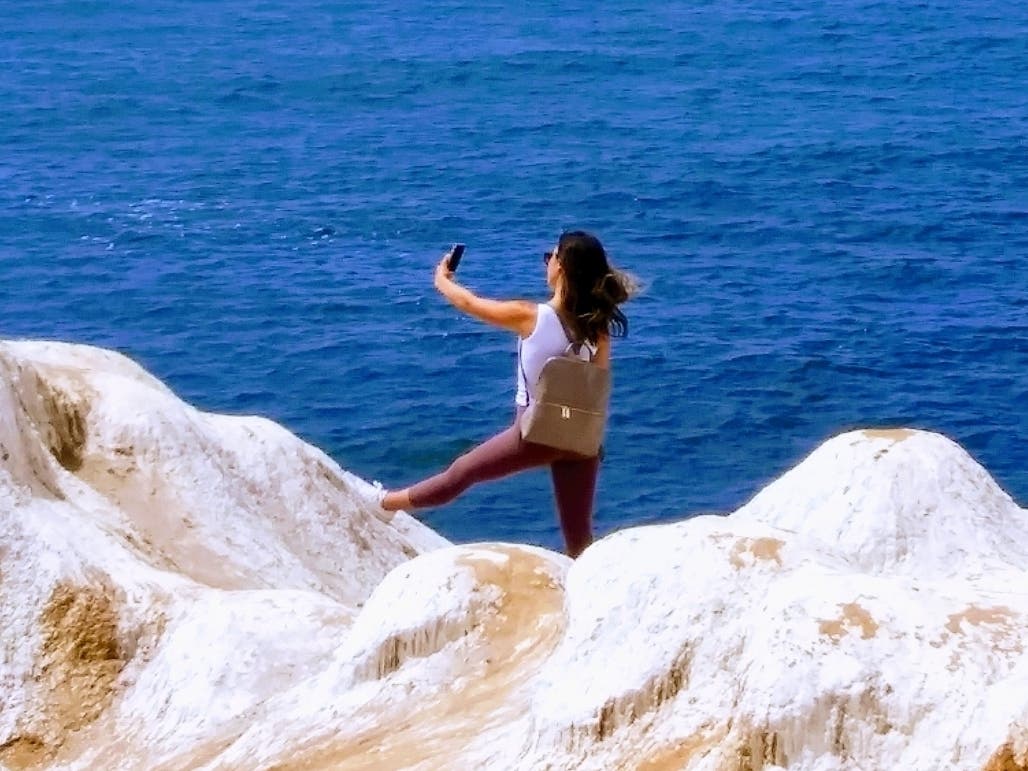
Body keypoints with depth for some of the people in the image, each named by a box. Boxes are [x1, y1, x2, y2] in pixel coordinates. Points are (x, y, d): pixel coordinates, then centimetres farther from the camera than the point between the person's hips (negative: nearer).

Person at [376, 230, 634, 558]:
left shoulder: (530, 316, -15)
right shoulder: (598, 327, -5)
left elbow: (470, 303, 0)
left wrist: (442, 280, 20)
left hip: (536, 432, -3)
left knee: (461, 473, 18)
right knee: (579, 537, 10)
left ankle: (384, 503, 37)